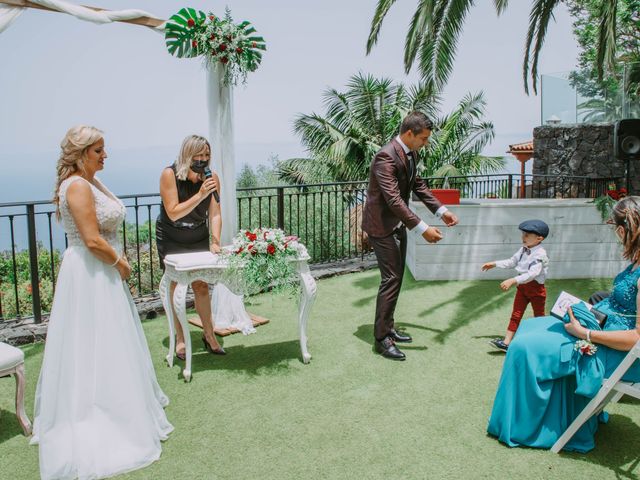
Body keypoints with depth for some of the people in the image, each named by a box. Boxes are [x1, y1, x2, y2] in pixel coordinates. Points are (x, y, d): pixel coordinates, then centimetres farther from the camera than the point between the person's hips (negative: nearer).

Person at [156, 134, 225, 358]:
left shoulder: (211, 178, -12)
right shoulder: (169, 175, -21)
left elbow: (215, 214, -12)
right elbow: (173, 213, -25)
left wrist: (215, 242, -23)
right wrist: (200, 195, -34)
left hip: (199, 238, 2)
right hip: (171, 240, -2)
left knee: (201, 286, 2)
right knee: (177, 286, 2)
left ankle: (209, 335, 15)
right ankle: (180, 339, 12)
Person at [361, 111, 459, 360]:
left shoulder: (410, 153, 4)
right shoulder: (386, 157, -26)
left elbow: (418, 185, 15)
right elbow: (394, 200, -31)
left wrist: (441, 210, 7)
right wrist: (423, 229, -34)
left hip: (398, 223, 9)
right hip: (381, 225, -9)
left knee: (396, 277, 14)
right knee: (390, 279, -8)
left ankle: (388, 327, 26)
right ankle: (381, 338, 2)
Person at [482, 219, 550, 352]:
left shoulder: (540, 254, -25)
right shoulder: (523, 249, 0)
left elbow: (533, 273, -37)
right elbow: (512, 262, 17)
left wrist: (513, 281, -45)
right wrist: (494, 264, 14)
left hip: (536, 287, -7)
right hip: (522, 286, 7)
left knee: (539, 316, 13)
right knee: (515, 315, 5)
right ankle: (506, 342, 4)